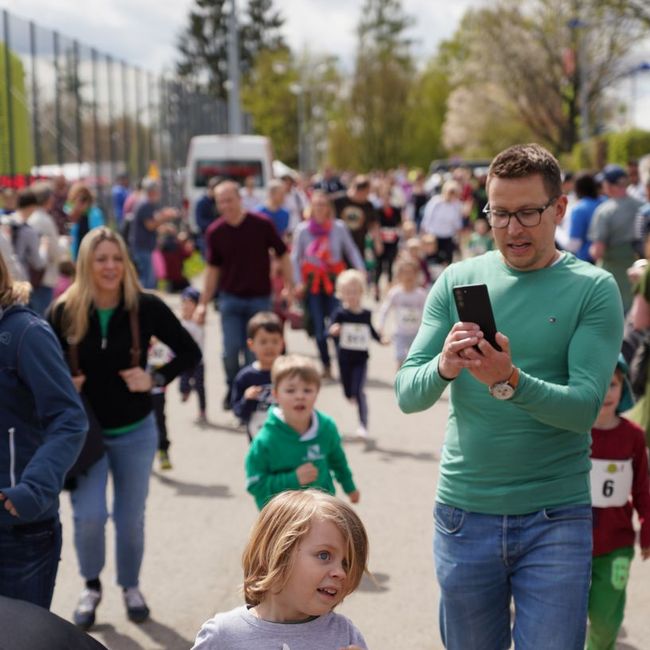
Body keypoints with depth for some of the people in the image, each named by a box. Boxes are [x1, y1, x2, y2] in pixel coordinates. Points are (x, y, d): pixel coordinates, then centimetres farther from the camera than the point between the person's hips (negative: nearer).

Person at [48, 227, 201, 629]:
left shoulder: (146, 307, -13)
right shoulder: (64, 311, -13)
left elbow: (190, 352, -4)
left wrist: (156, 379, -16)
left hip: (135, 432, 1)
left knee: (131, 517, 11)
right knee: (89, 515, -7)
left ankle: (131, 587, 34)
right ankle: (91, 586, 20)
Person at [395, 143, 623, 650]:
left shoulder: (593, 288, -4)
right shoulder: (458, 281, 3)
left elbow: (586, 407, -14)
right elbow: (407, 395, -3)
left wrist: (512, 381, -32)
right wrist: (444, 366, -25)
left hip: (556, 518, -2)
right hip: (464, 510, 3)